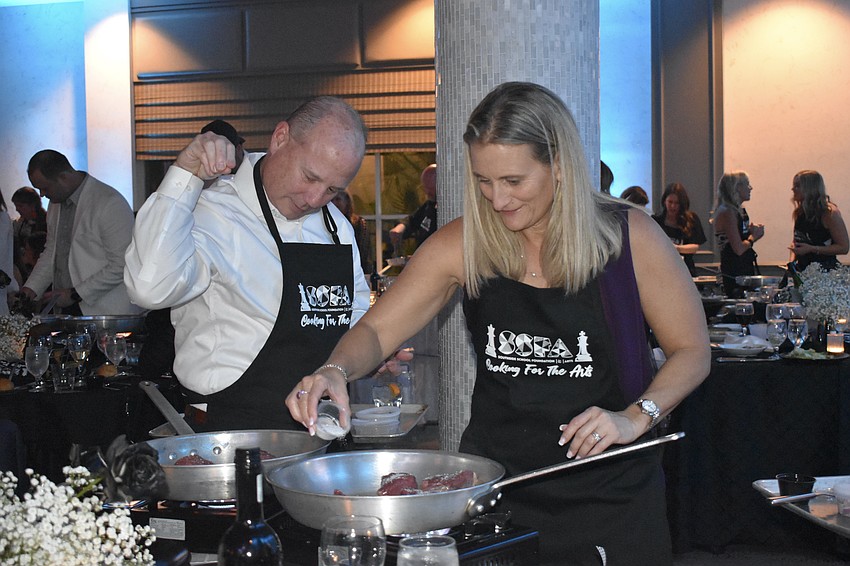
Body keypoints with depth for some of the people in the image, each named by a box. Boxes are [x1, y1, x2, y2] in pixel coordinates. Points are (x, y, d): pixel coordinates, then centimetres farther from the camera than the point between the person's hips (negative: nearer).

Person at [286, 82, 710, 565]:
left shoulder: (630, 237, -9)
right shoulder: (463, 245, -4)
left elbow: (692, 351, -2)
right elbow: (375, 331, -1)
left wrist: (636, 417, -17)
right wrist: (336, 371, -22)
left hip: (610, 488, -1)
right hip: (494, 480, 2)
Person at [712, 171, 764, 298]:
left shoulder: (739, 211, 15)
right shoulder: (727, 213, -15)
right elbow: (739, 249, -21)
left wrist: (753, 232, 6)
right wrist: (753, 237, -4)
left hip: (746, 270, 9)